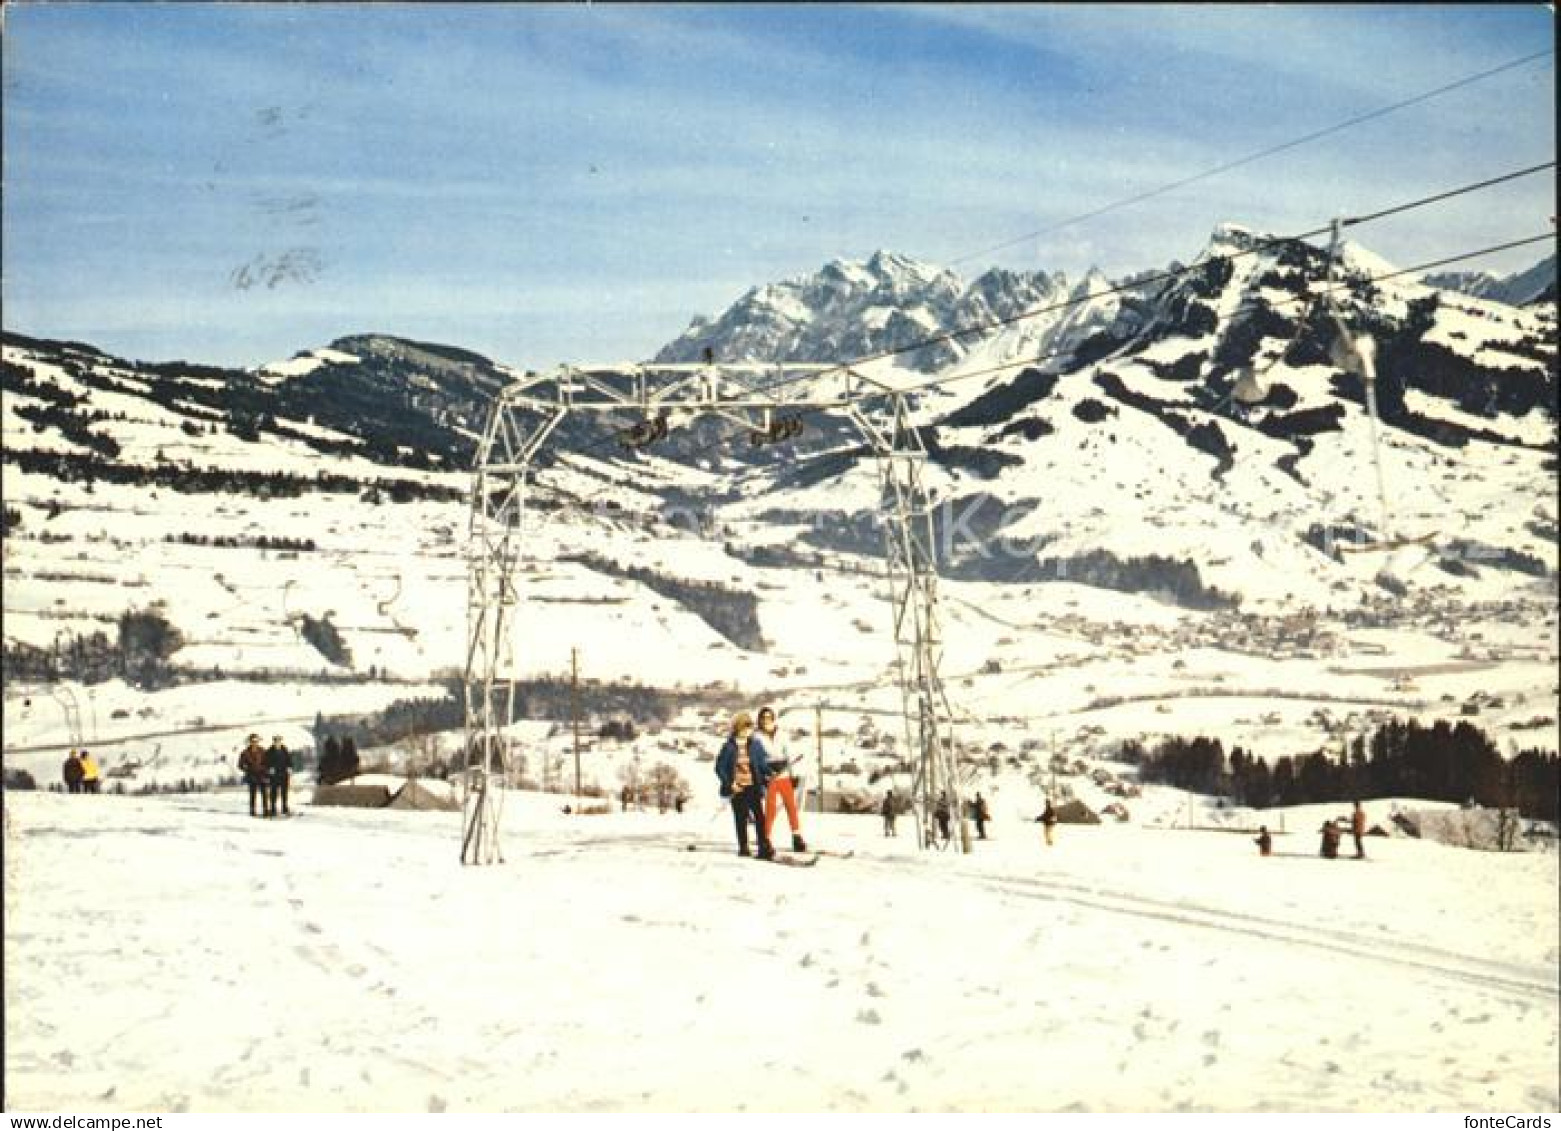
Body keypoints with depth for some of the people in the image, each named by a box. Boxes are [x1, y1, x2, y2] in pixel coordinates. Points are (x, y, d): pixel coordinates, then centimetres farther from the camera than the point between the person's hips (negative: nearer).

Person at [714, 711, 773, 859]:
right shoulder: (729, 747, -4)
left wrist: (767, 775, -9)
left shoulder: (755, 746, 2)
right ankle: (743, 848, 16)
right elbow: (720, 767, -1)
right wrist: (729, 783, -9)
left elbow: (762, 763, 9)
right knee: (741, 819, 5)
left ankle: (765, 847, -6)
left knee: (759, 817, -7)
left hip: (753, 787, 1)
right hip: (737, 788, -1)